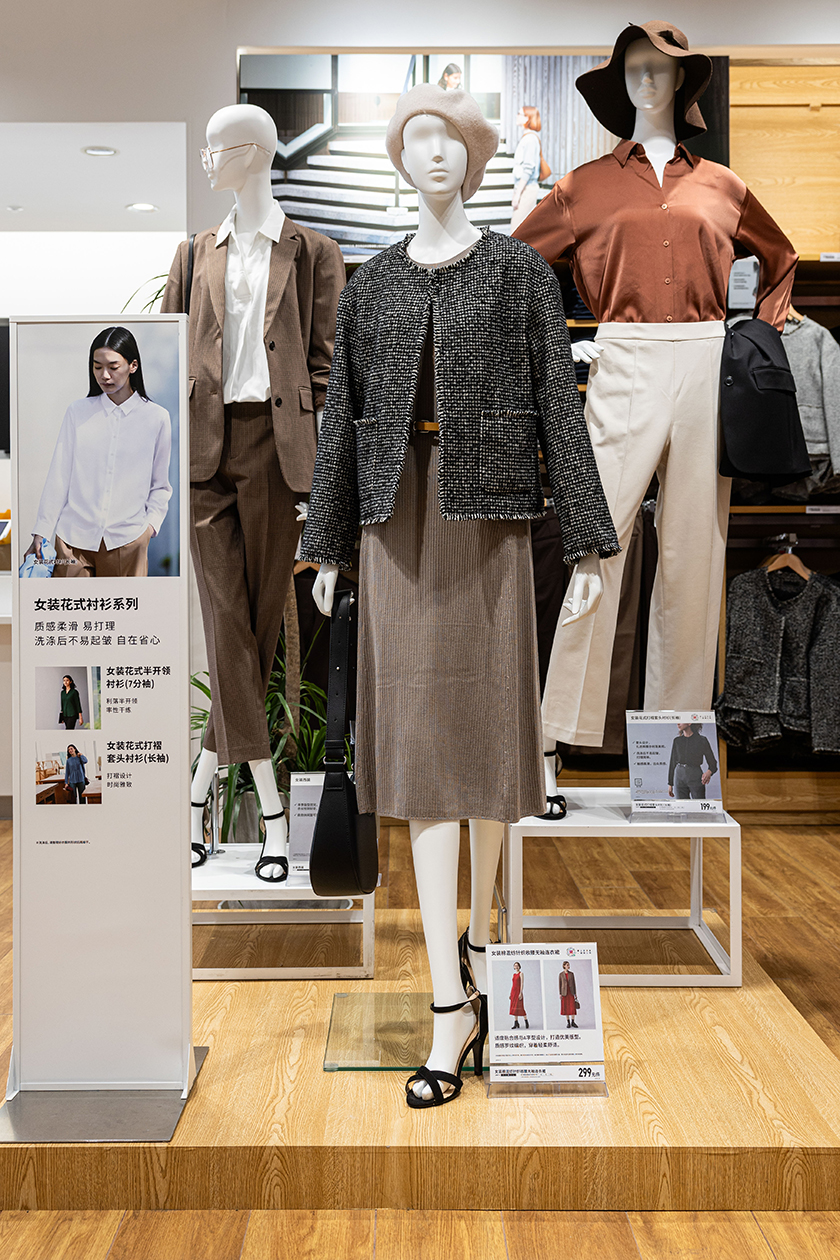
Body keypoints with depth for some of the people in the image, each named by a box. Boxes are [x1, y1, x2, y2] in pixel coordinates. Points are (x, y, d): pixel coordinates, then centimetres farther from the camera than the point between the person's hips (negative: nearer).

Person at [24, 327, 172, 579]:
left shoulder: (156, 417, 3)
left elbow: (160, 485, 10)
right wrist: (41, 533, 5)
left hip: (127, 539, -1)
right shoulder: (77, 412, 5)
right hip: (73, 537, 1)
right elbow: (59, 476, 6)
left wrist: (151, 523, -3)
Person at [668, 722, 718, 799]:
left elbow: (712, 763, 3)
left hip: (695, 777, -3)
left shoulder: (702, 740, 0)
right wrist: (670, 784, 11)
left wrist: (709, 772, -20)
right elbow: (672, 763, 13)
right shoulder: (677, 741, 9)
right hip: (680, 777, 3)